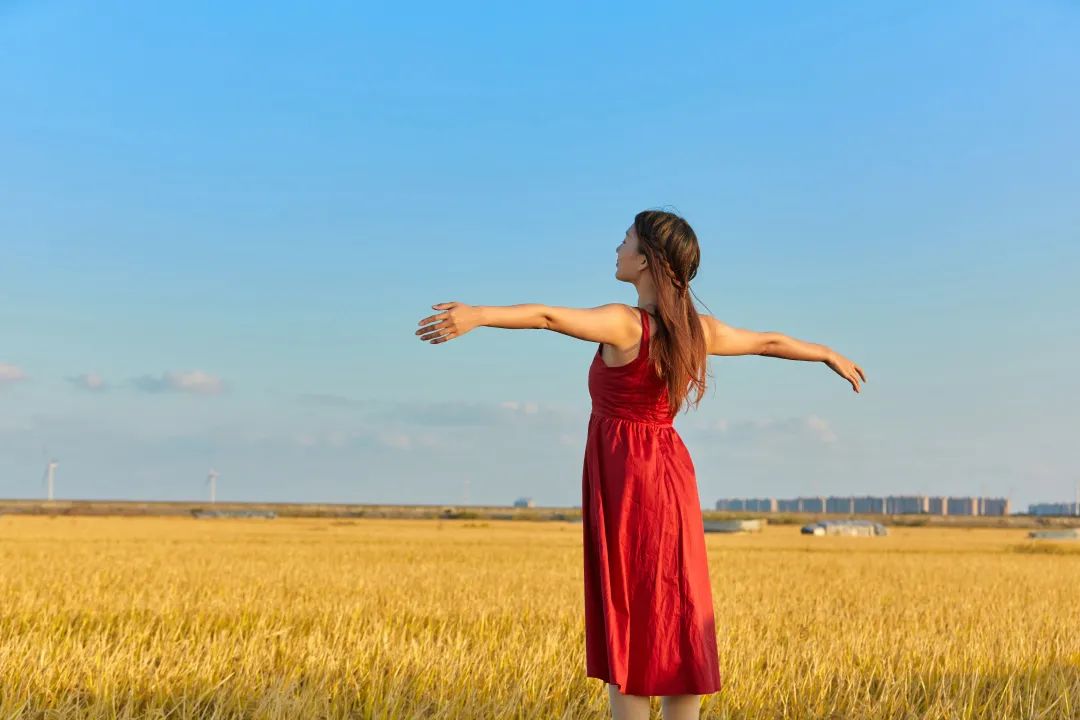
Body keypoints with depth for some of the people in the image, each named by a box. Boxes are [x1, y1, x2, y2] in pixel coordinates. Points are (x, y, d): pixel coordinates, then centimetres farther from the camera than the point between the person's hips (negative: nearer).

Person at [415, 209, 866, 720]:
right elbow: (769, 341, 19)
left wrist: (477, 315, -42)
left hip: (625, 478, -6)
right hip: (671, 476, 6)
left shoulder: (624, 324, -15)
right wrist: (831, 355, 35)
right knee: (676, 623, 10)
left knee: (626, 624, 0)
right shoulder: (698, 330, 5)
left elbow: (547, 316, -31)